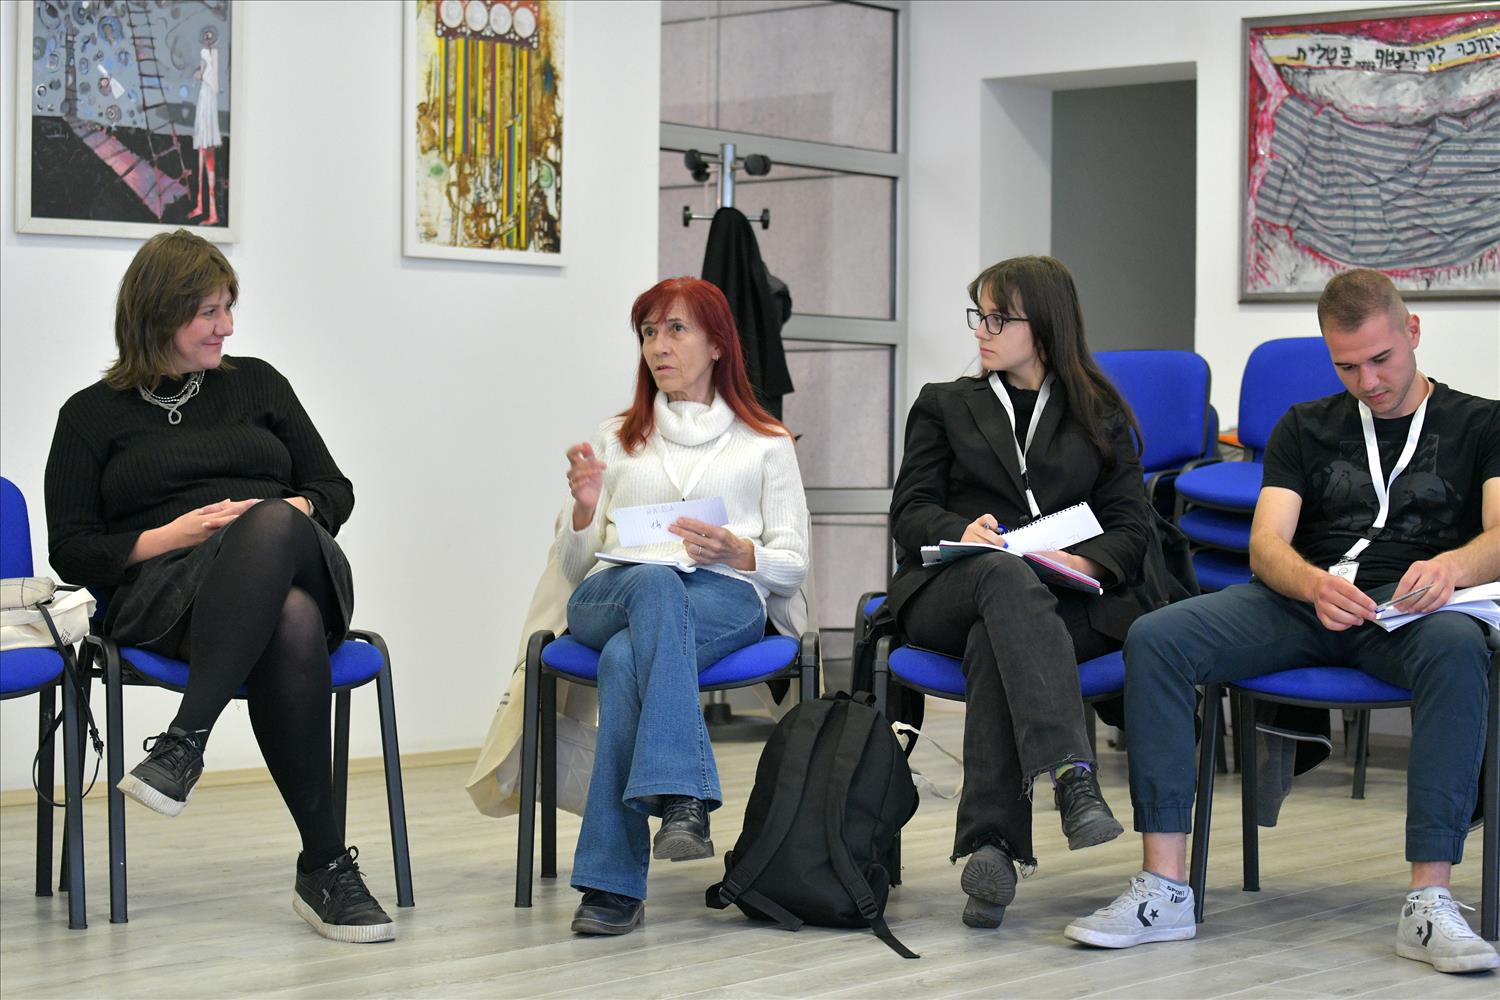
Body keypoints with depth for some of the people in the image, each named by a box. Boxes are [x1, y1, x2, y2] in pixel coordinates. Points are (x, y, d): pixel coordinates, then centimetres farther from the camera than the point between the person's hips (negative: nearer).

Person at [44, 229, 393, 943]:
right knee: (291, 622, -42)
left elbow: (335, 490, 22)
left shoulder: (256, 383, 25)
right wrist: (170, 536, -8)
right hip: (163, 593, -2)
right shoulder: (92, 415, 16)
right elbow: (70, 551, 9)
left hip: (299, 564, 2)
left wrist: (290, 512, -3)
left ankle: (185, 741, -49)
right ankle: (325, 865, -45)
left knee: (272, 524, -41)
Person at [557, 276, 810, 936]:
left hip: (726, 598, -2)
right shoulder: (615, 438, 28)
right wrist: (584, 508, -1)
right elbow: (574, 567, 22)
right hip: (608, 593, 2)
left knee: (625, 659, -38)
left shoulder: (766, 443, 22)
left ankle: (614, 882, -46)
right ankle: (682, 799, -55)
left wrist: (736, 551, -9)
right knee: (656, 585, -40)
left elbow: (792, 565, 13)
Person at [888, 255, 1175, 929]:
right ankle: (1071, 773, -57)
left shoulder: (1100, 417, 21)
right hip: (951, 590, 0)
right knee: (1007, 577, -39)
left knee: (995, 641, -37)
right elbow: (909, 513, 10)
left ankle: (990, 845, -46)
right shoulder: (943, 405, 23)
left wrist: (1088, 561, -14)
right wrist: (961, 531, -13)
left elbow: (1131, 527, 9)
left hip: (1067, 596, 0)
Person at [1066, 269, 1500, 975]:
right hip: (1299, 600, 3)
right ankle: (1163, 890, -28)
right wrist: (1314, 585, -18)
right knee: (1154, 639, -24)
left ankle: (1428, 903, -41)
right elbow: (1266, 545, 7)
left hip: (1405, 608, -2)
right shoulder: (1305, 428, 21)